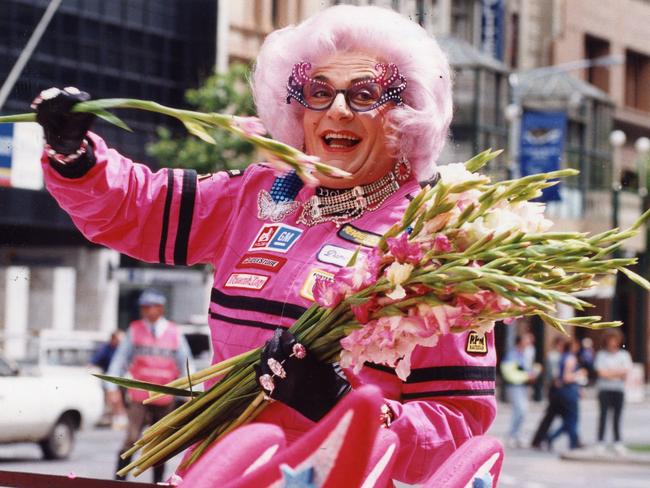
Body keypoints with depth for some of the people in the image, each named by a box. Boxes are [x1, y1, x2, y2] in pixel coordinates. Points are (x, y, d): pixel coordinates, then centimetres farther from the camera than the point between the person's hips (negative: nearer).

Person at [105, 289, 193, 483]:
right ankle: (119, 481, -13)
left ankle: (158, 482, 20)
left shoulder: (174, 333, 4)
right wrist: (113, 388, -4)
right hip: (139, 398, -2)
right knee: (131, 439, -15)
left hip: (165, 399, 2)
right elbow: (120, 359, 4)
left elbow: (186, 364, 8)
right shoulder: (135, 330, 3)